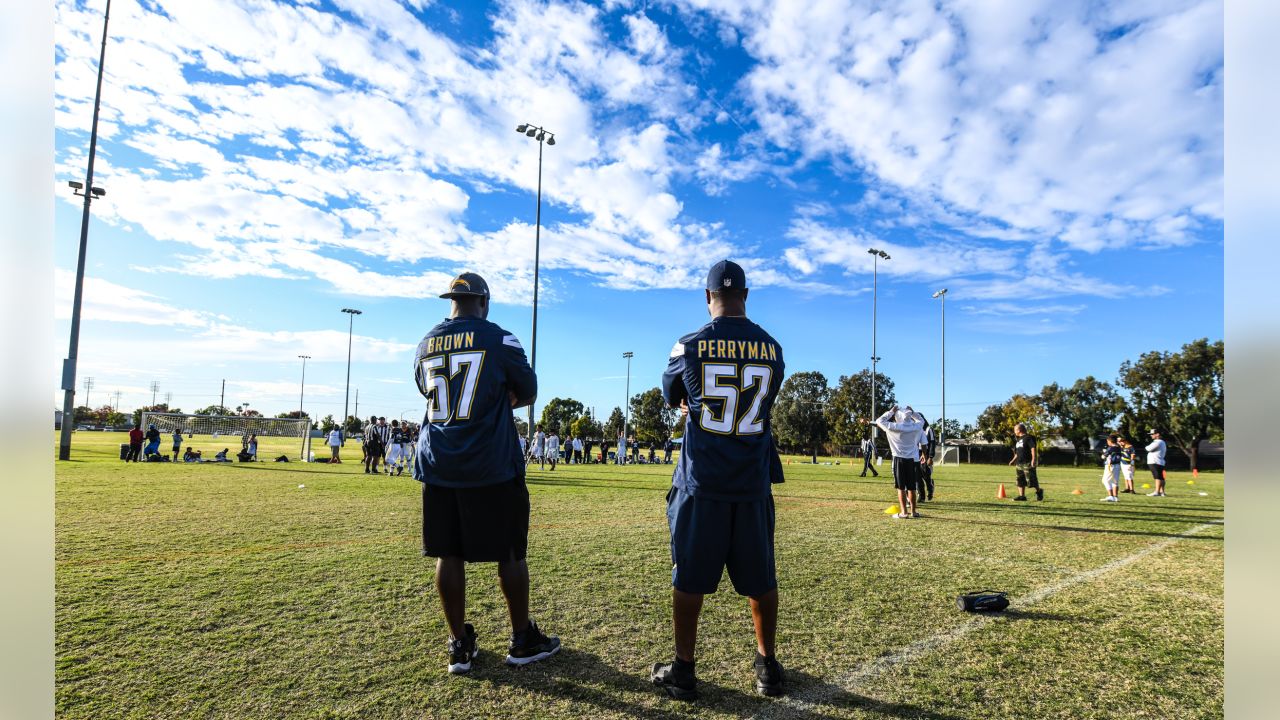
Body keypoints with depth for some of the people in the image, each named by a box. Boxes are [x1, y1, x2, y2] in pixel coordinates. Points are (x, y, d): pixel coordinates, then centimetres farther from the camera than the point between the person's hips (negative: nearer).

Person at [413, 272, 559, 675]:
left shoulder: (425, 346, 8)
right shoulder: (499, 340, -6)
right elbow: (528, 394, 2)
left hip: (439, 464, 5)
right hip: (491, 467, -4)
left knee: (448, 554, 10)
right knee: (510, 552, 7)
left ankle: (459, 645, 20)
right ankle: (523, 641, 20)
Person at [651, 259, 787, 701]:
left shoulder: (689, 346, -7)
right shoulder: (772, 349, 1)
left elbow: (671, 399, 10)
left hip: (701, 483, -2)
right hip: (753, 484, 3)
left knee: (689, 578, 10)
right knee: (761, 578, 15)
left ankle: (683, 671, 21)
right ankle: (768, 667, 29)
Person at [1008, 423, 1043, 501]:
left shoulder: (1028, 438, -7)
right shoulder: (1018, 440, 19)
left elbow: (1033, 448, -15)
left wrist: (1033, 459, -24)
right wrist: (1013, 460, 22)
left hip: (1028, 463, -9)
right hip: (1019, 463, 9)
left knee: (1031, 480, -6)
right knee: (1020, 480, 4)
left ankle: (1039, 491, 17)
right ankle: (1022, 496, 7)